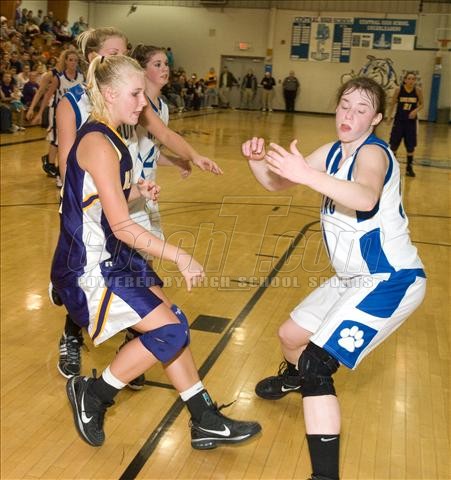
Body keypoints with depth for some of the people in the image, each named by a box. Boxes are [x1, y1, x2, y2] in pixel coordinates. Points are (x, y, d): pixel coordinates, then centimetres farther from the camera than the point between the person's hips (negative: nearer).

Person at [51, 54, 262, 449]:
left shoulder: (104, 137, 10)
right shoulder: (98, 143, -20)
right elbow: (122, 227, -23)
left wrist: (137, 193, 4)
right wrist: (181, 258, -18)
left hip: (112, 258, 10)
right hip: (88, 270, -10)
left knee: (171, 326, 8)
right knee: (169, 330, -12)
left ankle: (205, 422, 18)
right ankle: (92, 395, 7)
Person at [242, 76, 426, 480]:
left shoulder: (372, 153, -20)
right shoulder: (334, 152, 6)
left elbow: (366, 197, -43)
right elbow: (278, 183, 5)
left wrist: (307, 175, -55)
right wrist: (258, 161, -16)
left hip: (390, 281, -9)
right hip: (354, 278, 9)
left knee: (317, 363, -20)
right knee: (291, 336, 22)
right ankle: (294, 378, 57)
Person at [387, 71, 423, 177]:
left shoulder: (418, 90, -6)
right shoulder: (399, 89, -9)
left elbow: (421, 104, 3)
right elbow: (393, 103, 2)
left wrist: (416, 111, -15)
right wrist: (389, 116, 0)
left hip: (411, 121, 1)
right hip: (399, 120, -1)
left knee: (411, 146, 4)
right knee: (394, 144, 5)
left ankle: (409, 167, 17)